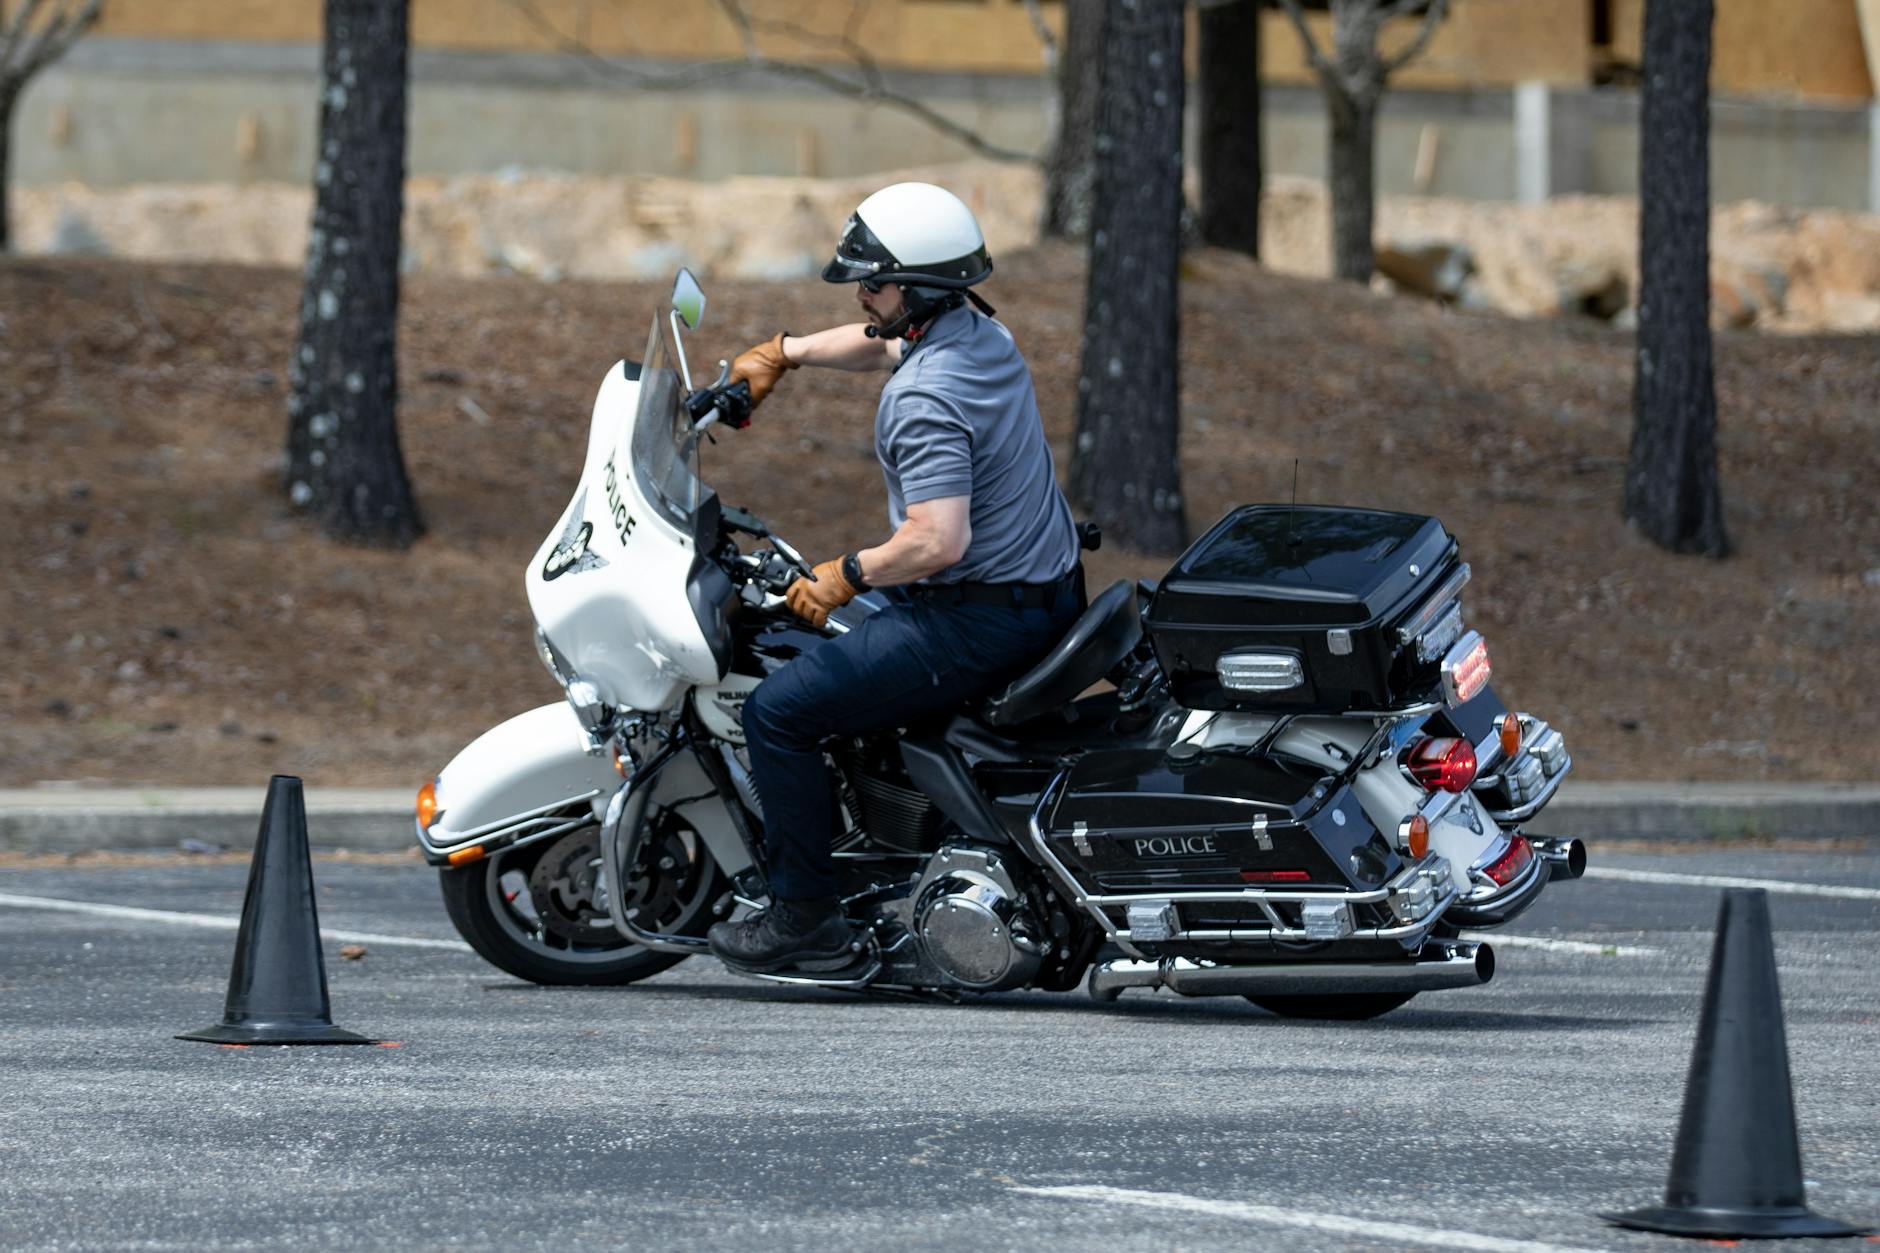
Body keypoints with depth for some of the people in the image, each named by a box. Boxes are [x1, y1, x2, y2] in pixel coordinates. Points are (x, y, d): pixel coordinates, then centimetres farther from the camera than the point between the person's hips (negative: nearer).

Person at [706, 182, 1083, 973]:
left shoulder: (923, 400, -25)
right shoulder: (981, 336, 6)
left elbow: (940, 540, -32)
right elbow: (881, 344, 29)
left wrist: (846, 576, -18)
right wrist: (785, 353, 31)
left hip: (974, 623, -11)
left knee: (778, 710, -10)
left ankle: (805, 912, -6)